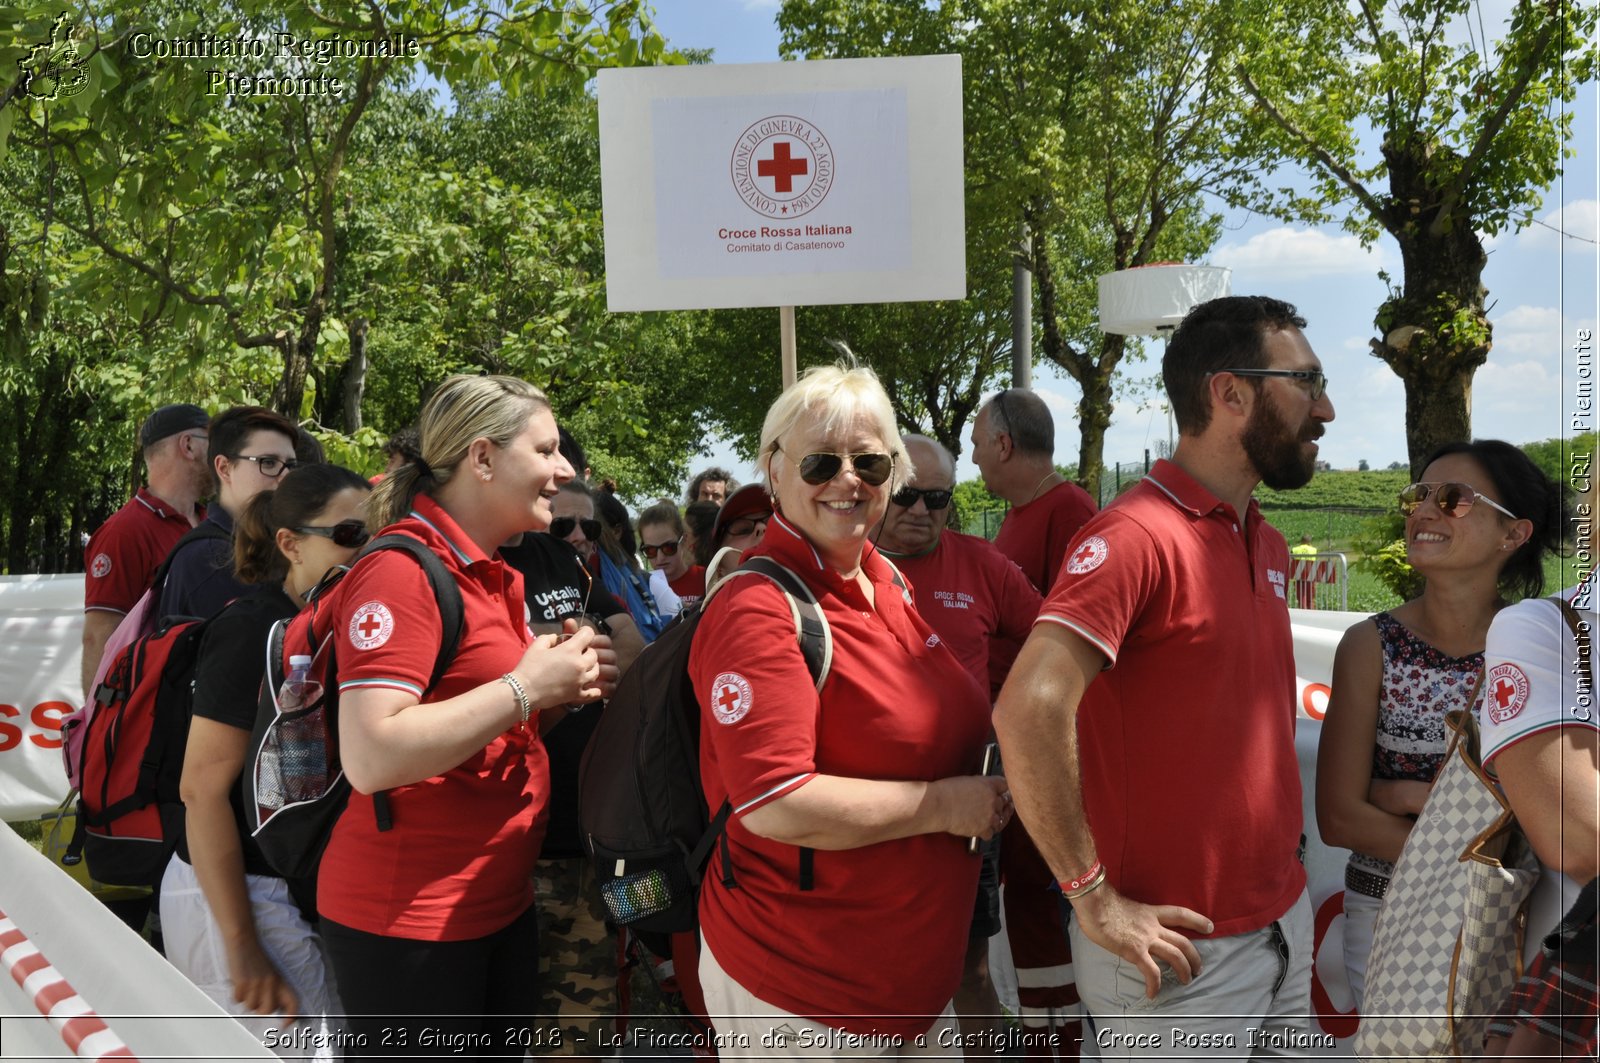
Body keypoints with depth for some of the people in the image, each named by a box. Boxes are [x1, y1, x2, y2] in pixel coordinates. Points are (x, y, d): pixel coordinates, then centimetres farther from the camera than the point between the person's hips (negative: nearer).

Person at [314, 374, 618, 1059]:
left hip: (501, 902, 9)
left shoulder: (493, 578, 11)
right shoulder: (401, 572, -18)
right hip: (407, 920, -9)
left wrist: (563, 686, 0)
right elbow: (371, 758, -27)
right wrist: (526, 685, -21)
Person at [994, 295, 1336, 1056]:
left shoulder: (1267, 543, 8)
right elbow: (1028, 709, -30)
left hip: (1286, 919, 8)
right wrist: (1096, 902, -23)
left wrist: (1282, 869, 11)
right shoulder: (1136, 535, -20)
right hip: (1182, 946, -8)